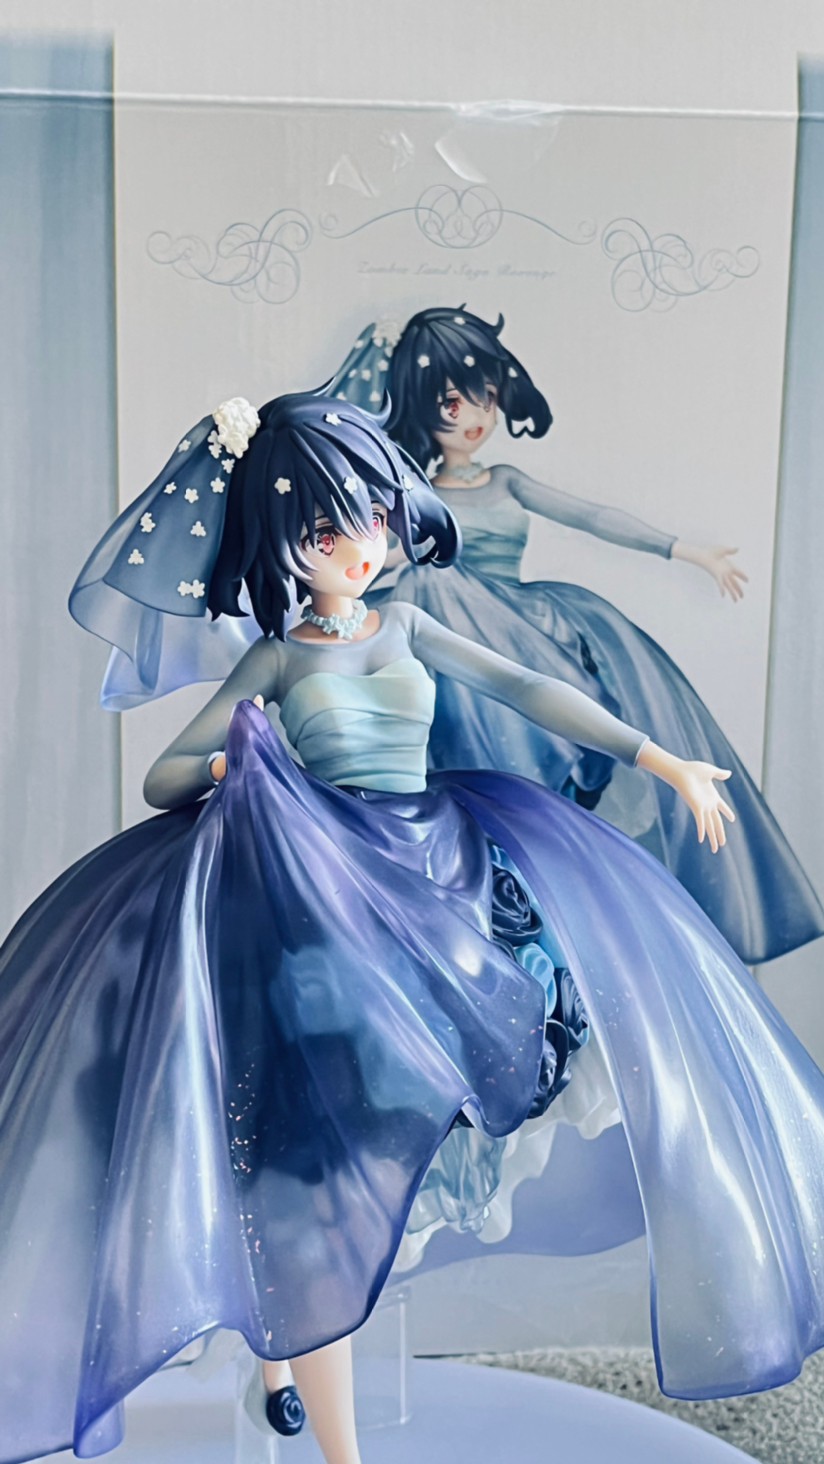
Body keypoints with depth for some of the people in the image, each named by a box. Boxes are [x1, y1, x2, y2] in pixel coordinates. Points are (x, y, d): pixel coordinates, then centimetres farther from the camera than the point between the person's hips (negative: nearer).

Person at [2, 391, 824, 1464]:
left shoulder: (406, 628, 16)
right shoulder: (278, 657, 8)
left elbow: (526, 691, 9)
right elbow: (161, 777, 4)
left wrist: (661, 761, 3)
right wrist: (223, 767, -19)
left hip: (439, 859, 4)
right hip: (318, 885, -4)